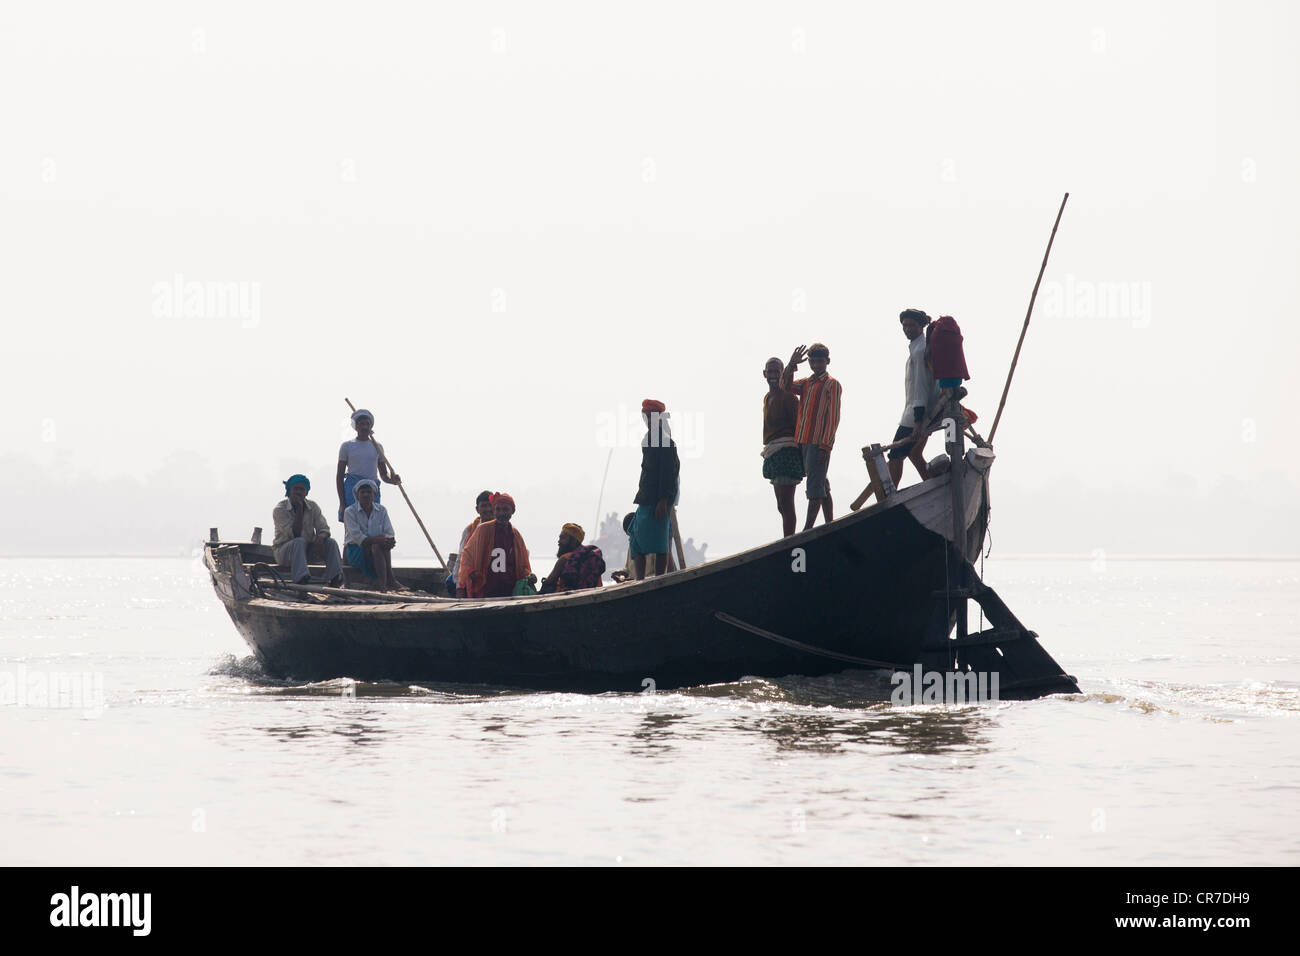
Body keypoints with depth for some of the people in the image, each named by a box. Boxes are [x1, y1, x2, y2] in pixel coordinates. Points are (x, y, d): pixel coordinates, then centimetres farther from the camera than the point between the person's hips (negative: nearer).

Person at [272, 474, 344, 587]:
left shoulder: (313, 507, 4)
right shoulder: (279, 510, -11)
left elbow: (324, 529, -4)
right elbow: (295, 534, -20)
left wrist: (320, 537, -29)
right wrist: (299, 509, -23)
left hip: (307, 550, 5)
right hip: (284, 550, -5)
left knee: (330, 542, -19)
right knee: (299, 542, -36)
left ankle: (335, 581, -36)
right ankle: (301, 579, -55)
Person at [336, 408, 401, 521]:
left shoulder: (377, 447, 16)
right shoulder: (347, 446, 7)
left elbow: (383, 474, 20)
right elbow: (339, 476, 5)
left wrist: (392, 480, -6)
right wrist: (342, 503, -4)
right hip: (352, 489, -3)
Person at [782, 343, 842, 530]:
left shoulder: (832, 385, -3)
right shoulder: (806, 383, 19)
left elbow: (833, 417, -9)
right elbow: (786, 385, 2)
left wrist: (825, 446, -16)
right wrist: (792, 365, -12)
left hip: (820, 442, -8)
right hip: (803, 442, 8)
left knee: (815, 486, -10)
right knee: (821, 486, 12)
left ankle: (808, 530, -14)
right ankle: (830, 526, 17)